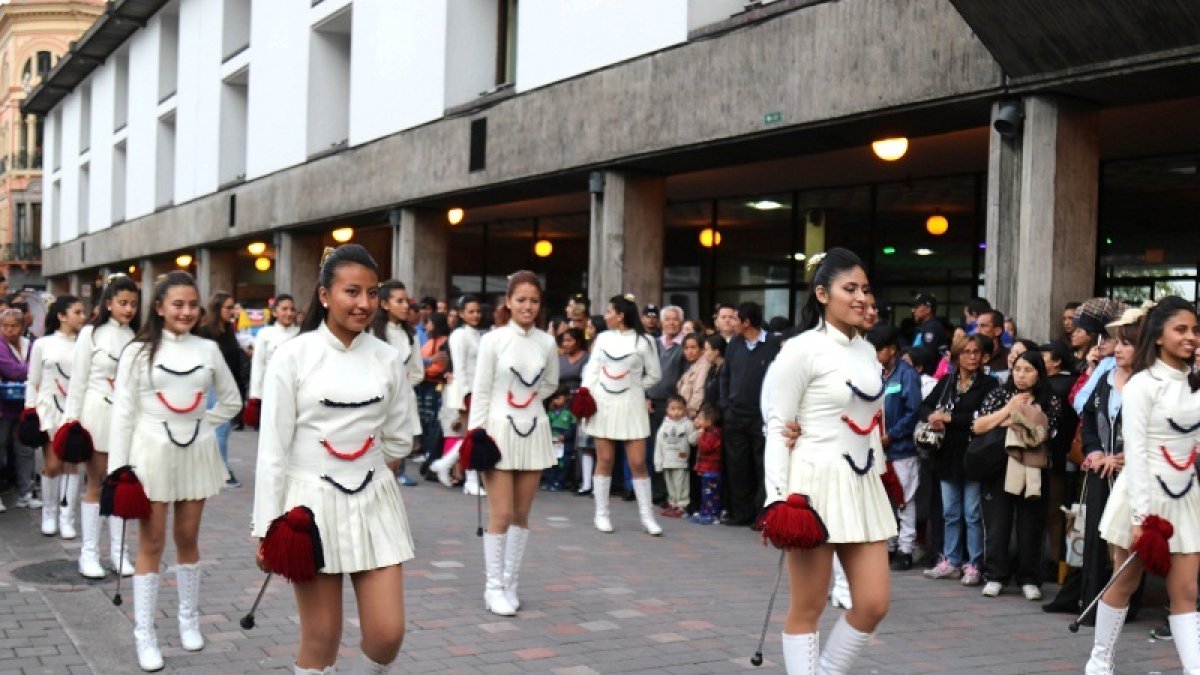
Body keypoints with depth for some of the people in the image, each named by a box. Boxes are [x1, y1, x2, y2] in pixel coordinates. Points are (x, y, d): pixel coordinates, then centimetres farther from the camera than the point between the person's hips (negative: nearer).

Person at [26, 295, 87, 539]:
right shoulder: (42, 344, 3)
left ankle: (67, 518, 5)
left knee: (71, 464, -1)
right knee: (52, 465, -1)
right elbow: (33, 382, 6)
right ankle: (49, 514, 17)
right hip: (49, 408, -1)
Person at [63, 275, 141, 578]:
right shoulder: (91, 334, -2)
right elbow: (78, 381, -2)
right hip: (98, 413, -3)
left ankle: (117, 550, 13)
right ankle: (89, 552, 8)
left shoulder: (137, 337, 5)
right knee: (96, 484, 2)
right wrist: (72, 420, -5)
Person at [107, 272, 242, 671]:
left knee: (188, 539, 13)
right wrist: (118, 469, -9)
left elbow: (232, 401, 15)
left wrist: (200, 424, 3)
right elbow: (123, 413, -5)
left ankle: (189, 620, 27)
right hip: (152, 454, -3)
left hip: (196, 453, 3)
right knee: (151, 544, 1)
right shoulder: (139, 351, -5)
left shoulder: (208, 349, 4)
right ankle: (144, 636, 7)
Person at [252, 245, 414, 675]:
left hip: (373, 501, 3)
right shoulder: (293, 355, -7)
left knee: (387, 634, 0)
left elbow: (400, 440, 14)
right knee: (321, 640, 4)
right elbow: (272, 448, -7)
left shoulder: (388, 360, 2)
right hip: (312, 503, -3)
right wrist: (267, 527, -9)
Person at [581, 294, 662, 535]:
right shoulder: (603, 338, 7)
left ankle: (647, 516, 5)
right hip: (602, 404, 2)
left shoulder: (643, 341, -2)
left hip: (630, 405, -2)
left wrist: (632, 386, 1)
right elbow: (592, 370, 7)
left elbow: (654, 375, 5)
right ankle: (601, 514, 13)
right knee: (604, 460, 5)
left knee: (638, 462, -3)